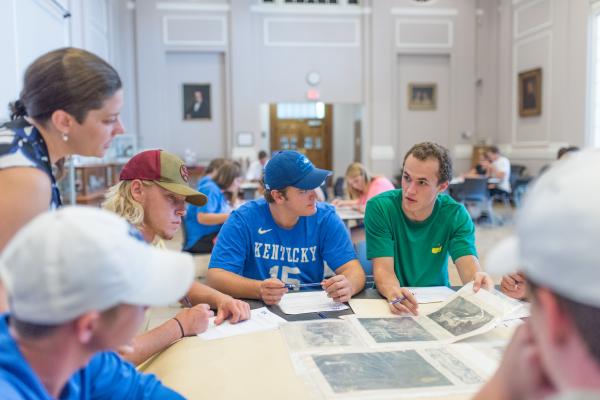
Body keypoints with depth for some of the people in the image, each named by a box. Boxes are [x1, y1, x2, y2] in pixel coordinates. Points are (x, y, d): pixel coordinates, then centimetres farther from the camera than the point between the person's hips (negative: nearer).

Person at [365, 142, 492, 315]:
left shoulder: (455, 215, -7)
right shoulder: (379, 207, -13)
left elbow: (469, 267, -17)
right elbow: (383, 269, -18)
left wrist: (479, 279, -40)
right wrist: (393, 291, -40)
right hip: (394, 304, -2)